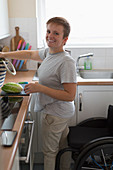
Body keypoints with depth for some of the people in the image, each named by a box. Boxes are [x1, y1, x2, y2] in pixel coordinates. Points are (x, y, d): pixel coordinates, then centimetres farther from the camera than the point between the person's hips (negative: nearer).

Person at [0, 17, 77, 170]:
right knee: (62, 146, 26)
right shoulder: (48, 52, 1)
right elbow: (30, 54, 18)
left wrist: (40, 88, -29)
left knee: (50, 151, 9)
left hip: (55, 114, -9)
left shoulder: (66, 62, -27)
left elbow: (70, 96, -28)